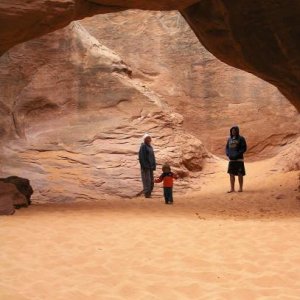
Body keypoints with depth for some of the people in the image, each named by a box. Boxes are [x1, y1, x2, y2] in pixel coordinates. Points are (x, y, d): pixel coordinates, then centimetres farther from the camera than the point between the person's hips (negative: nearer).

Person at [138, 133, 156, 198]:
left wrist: (154, 165, 13)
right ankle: (146, 194, -9)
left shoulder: (150, 146, 18)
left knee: (151, 181, 9)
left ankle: (149, 193, 16)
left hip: (150, 167, 9)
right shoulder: (143, 146, -8)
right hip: (145, 167, -9)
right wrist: (145, 166, -21)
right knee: (147, 180, -11)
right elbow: (141, 157, -15)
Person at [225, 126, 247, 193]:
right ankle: (232, 188, 7)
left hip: (239, 159, -5)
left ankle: (240, 188, 6)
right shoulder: (229, 139, 13)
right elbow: (227, 147, 17)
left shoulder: (241, 139, -2)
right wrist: (228, 154, -2)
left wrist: (237, 155, -15)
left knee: (240, 174, -1)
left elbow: (244, 148, -7)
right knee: (231, 174, 3)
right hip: (231, 159, 5)